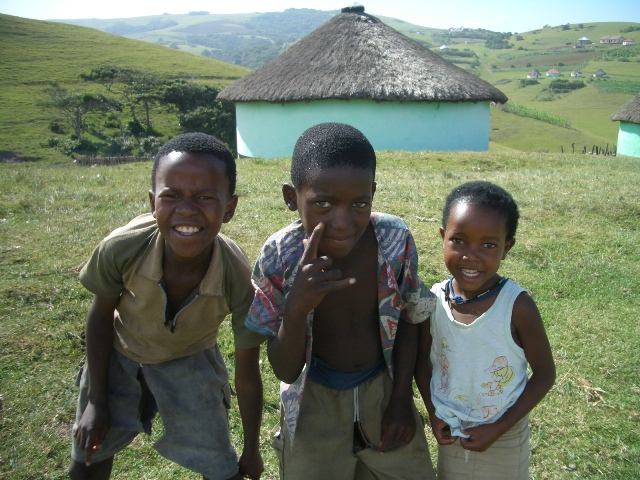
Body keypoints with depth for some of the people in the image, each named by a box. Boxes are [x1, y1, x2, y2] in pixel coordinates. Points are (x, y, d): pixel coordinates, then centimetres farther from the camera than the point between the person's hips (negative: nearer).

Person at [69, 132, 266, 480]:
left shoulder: (239, 279, -34)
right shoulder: (122, 248, -34)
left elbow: (247, 374, -19)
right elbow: (101, 316, -12)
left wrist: (251, 450, -5)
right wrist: (96, 401, -4)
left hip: (190, 360, -1)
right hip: (118, 355, 1)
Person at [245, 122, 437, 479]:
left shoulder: (395, 239, -20)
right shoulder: (279, 259, -23)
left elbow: (408, 319, -1)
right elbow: (286, 371, -18)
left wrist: (402, 399, -2)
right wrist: (296, 309, -35)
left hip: (385, 386, 2)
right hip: (315, 400, -1)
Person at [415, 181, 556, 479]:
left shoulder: (518, 306, -24)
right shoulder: (433, 300, -15)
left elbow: (544, 375, -13)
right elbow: (422, 359, 1)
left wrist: (499, 429, -15)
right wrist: (432, 413, -7)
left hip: (504, 436, -2)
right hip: (449, 433, 3)